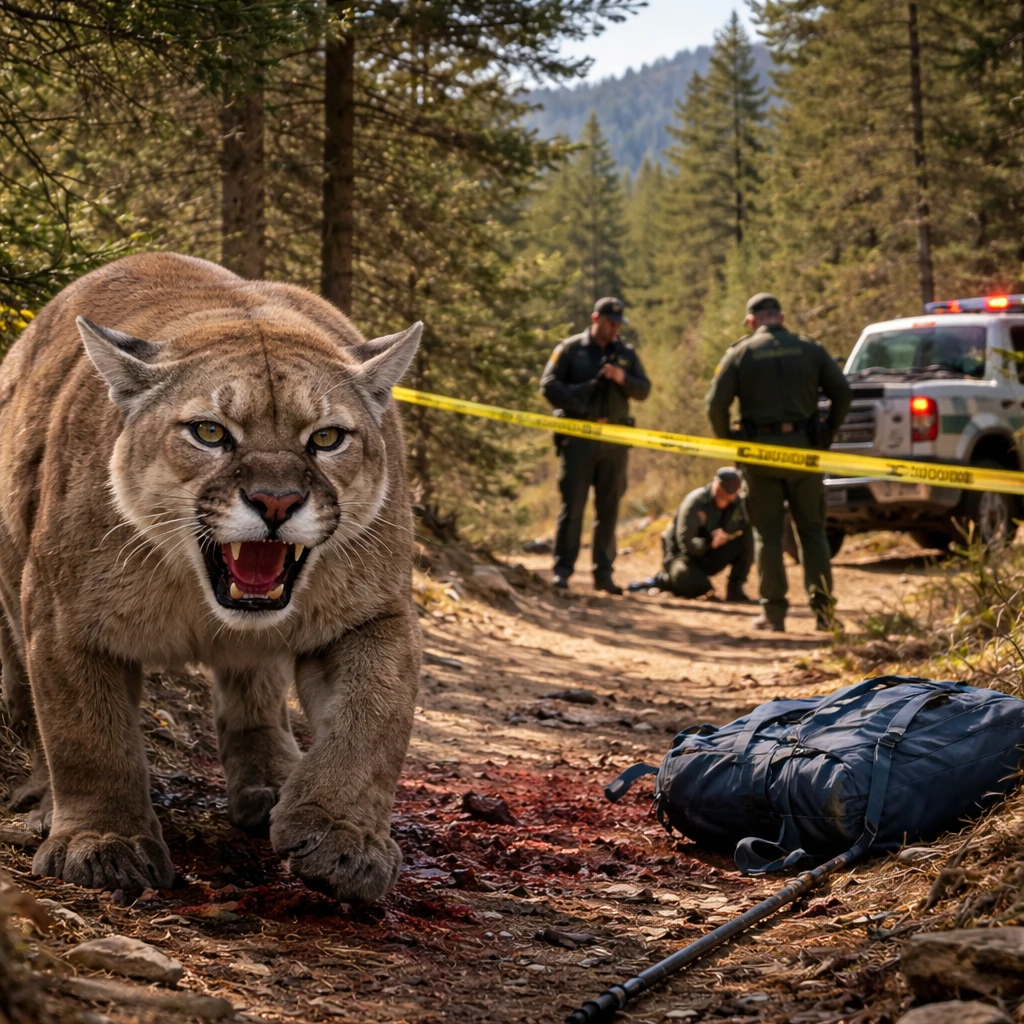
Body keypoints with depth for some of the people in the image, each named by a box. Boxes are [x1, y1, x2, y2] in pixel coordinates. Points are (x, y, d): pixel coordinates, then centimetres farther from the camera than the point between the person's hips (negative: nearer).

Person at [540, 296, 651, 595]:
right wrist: (581, 411, -13)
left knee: (609, 508, 5)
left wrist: (623, 379, -13)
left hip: (615, 441, 3)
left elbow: (644, 390, 8)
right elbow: (549, 384, -4)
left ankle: (603, 573, 10)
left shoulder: (626, 354, 14)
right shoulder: (571, 348, 4)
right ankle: (562, 570, -5)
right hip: (578, 438, -3)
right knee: (572, 504, -6)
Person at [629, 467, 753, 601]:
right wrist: (709, 543, -42)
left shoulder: (737, 504, -5)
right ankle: (661, 580, -4)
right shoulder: (695, 502, -22)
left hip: (709, 557, 6)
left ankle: (735, 589, -9)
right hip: (683, 554, -6)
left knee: (747, 539, -16)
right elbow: (685, 542, -26)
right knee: (698, 586, -37)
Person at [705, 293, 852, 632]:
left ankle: (773, 612, 4)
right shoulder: (810, 348, 6)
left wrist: (728, 442, 6)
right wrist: (827, 433, 11)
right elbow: (841, 392, 2)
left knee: (767, 532, 6)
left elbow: (715, 404, -7)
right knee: (812, 529, 10)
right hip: (803, 449, 2)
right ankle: (823, 608, 2)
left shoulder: (740, 353, 0)